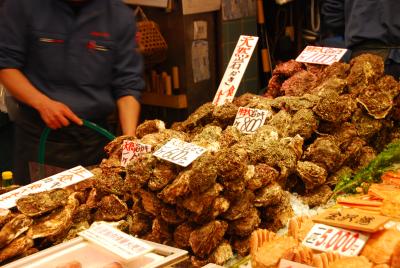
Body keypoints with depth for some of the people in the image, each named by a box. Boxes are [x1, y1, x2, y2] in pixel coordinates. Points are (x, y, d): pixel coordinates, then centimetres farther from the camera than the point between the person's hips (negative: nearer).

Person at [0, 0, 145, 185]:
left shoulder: (120, 15, -4)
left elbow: (127, 86, -4)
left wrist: (129, 137, -17)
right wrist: (42, 103, -19)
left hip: (94, 138, 1)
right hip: (37, 135, -1)